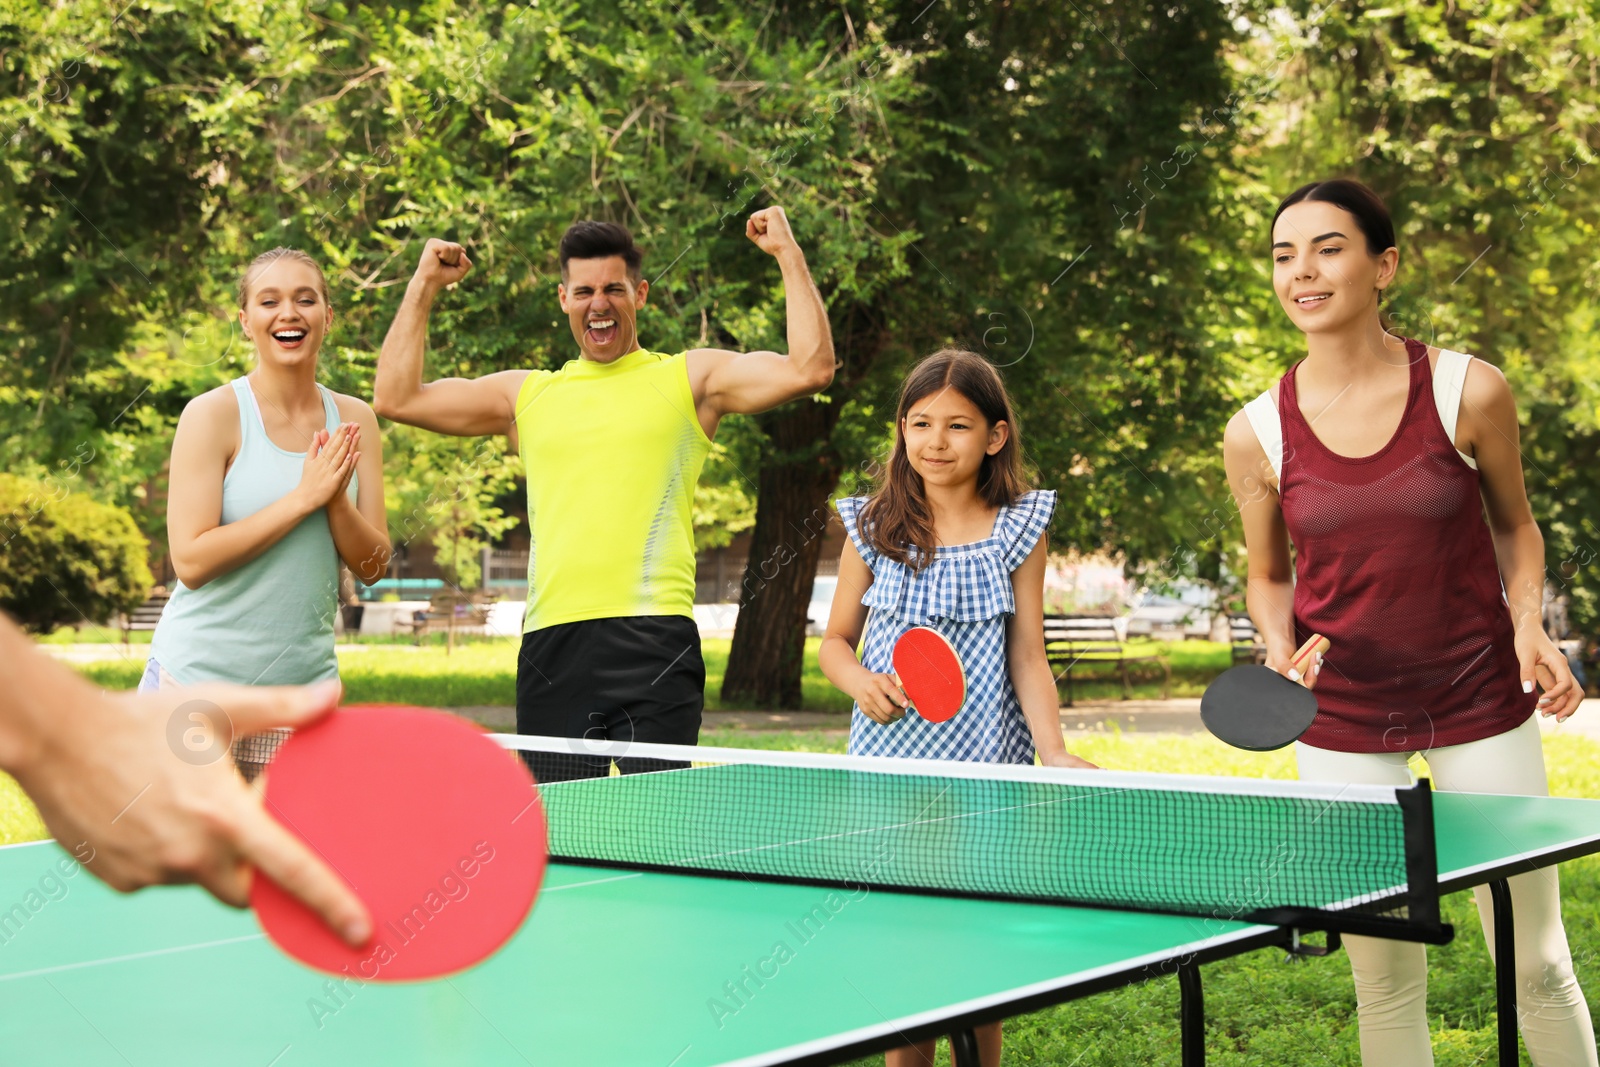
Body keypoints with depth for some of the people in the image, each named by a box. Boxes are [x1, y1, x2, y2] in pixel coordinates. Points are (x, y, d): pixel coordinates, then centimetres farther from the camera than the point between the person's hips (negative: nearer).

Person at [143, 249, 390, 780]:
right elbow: (191, 561, -14)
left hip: (304, 687, 3)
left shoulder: (354, 420, 6)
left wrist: (336, 499, -14)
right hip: (200, 680, -3)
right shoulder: (213, 414, -7)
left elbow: (373, 566, 4)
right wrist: (303, 497, -16)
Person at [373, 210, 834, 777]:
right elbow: (396, 398, 18)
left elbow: (809, 369, -2)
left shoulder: (690, 378, 10)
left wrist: (789, 254, -1)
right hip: (551, 643, 3)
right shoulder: (527, 394, 18)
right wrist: (424, 285, 19)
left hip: (654, 645, -3)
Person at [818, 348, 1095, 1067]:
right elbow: (834, 642, 12)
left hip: (985, 769, -1)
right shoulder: (874, 530, 4)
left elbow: (1027, 657, 1)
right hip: (889, 765, 1)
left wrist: (1054, 751, -13)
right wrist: (861, 682, -10)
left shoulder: (1018, 531, 3)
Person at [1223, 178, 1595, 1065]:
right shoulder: (1257, 433, -6)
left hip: (1481, 704, -1)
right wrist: (1282, 658, -11)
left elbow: (1513, 525, 6)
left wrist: (1529, 625, -11)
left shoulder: (1469, 392, -10)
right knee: (1383, 981, 8)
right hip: (1341, 719, 1)